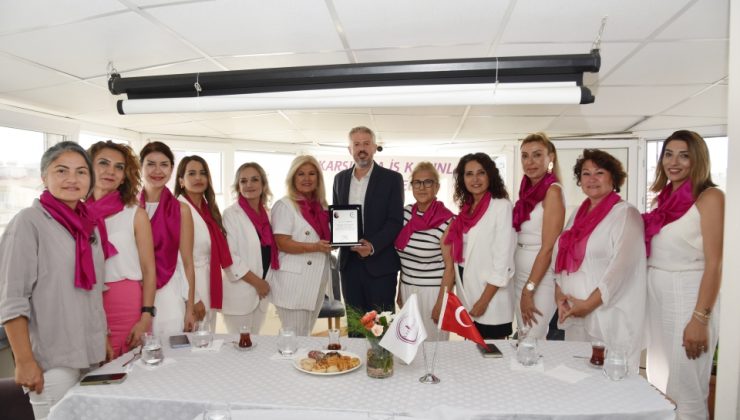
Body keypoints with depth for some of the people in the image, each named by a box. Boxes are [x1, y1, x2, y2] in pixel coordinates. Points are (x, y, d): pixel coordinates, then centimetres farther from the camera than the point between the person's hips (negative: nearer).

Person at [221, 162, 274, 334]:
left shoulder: (265, 214, 9)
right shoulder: (231, 214, -10)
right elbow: (229, 256, -16)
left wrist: (264, 284, 8)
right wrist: (256, 282, -13)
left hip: (261, 293, 6)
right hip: (239, 293, -6)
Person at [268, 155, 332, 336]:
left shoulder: (321, 205, 11)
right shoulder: (284, 205, -8)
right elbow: (282, 243, -16)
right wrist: (314, 247, -26)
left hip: (316, 281, 7)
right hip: (293, 283, -7)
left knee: (305, 335, 18)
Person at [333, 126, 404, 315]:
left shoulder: (392, 179, -1)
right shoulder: (340, 178, 13)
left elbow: (396, 220, -6)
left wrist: (373, 245, -20)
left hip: (380, 263, -4)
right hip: (349, 262, 4)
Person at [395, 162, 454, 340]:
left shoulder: (446, 220, -14)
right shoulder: (406, 213, 2)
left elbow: (450, 265, -11)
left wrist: (441, 303, -11)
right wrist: (400, 291, 13)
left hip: (432, 291, -5)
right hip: (407, 289, 5)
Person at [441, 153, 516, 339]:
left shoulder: (501, 206, -10)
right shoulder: (466, 208, 9)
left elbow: (503, 258, -15)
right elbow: (459, 255, 10)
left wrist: (484, 301, -16)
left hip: (491, 300, -6)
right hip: (467, 295, 6)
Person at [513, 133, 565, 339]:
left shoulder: (553, 191, -13)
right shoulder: (527, 190, 9)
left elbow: (548, 247, -17)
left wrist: (530, 289, -16)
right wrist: (523, 287, 10)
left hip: (541, 279, -7)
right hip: (520, 277, 7)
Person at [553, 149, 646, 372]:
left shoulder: (625, 214, -5)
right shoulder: (578, 215, 15)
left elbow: (621, 266, -14)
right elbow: (562, 258, 13)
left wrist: (588, 304, -16)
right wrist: (559, 294, -2)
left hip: (609, 318, -6)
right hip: (573, 313, 6)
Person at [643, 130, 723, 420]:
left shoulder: (710, 197, -9)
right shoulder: (665, 199, 10)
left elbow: (714, 263, -14)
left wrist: (700, 319, -18)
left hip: (687, 298, -7)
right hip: (655, 297, 7)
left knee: (684, 391, 2)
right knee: (659, 387, 18)